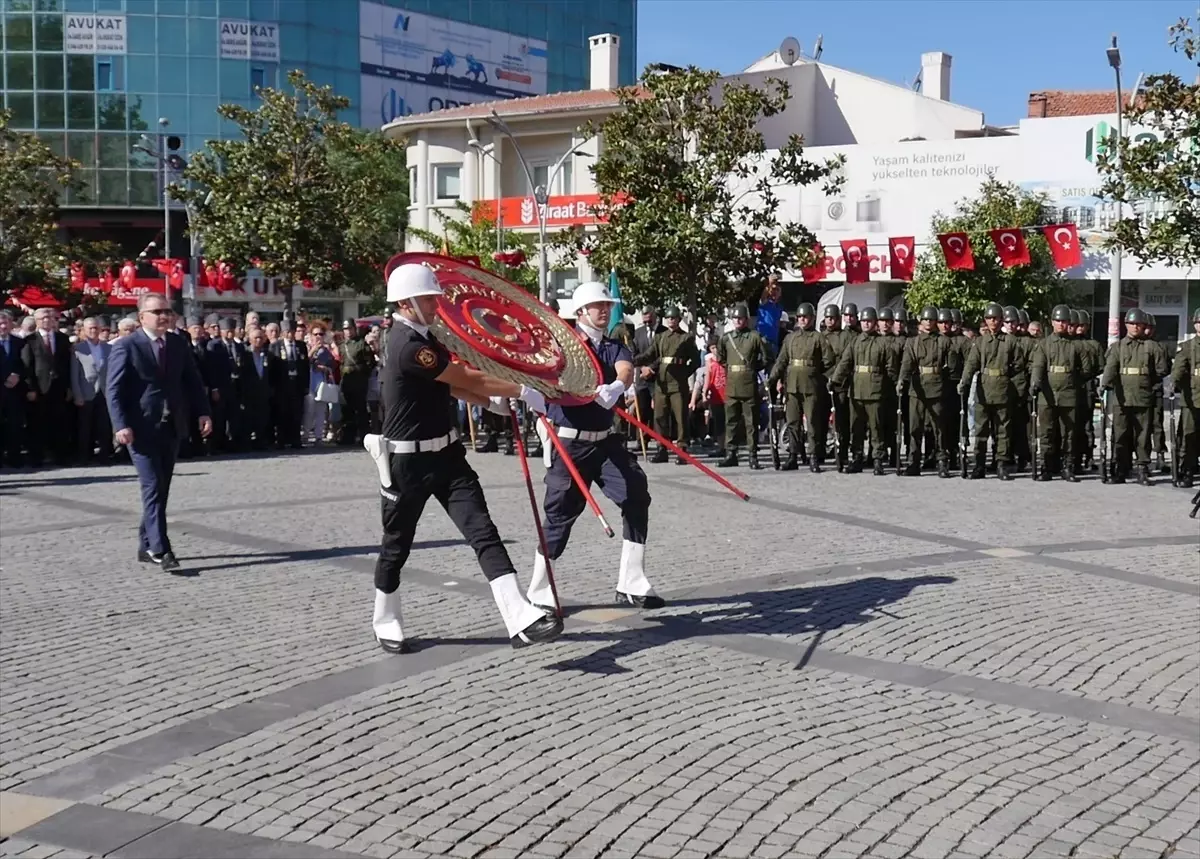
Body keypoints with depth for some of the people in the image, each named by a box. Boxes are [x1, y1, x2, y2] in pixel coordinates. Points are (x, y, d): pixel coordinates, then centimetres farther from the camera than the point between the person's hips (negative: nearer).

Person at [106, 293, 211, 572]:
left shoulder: (178, 343, 9)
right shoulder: (126, 346, -7)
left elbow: (192, 380, 12)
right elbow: (114, 390, -10)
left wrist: (202, 412, 1)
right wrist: (122, 425, -20)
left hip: (172, 427, 6)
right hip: (142, 429, -6)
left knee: (161, 489, 10)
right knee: (153, 489, -10)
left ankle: (147, 546, 21)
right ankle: (160, 550, -10)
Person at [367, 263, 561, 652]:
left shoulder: (422, 338, 9)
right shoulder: (407, 345, -21)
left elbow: (449, 384, 18)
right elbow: (466, 378, -18)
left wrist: (494, 401, 7)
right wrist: (520, 391, -10)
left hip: (446, 453, 8)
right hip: (408, 462, -8)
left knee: (483, 532, -7)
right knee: (396, 545, 10)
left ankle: (520, 619, -15)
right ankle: (385, 622, 31)